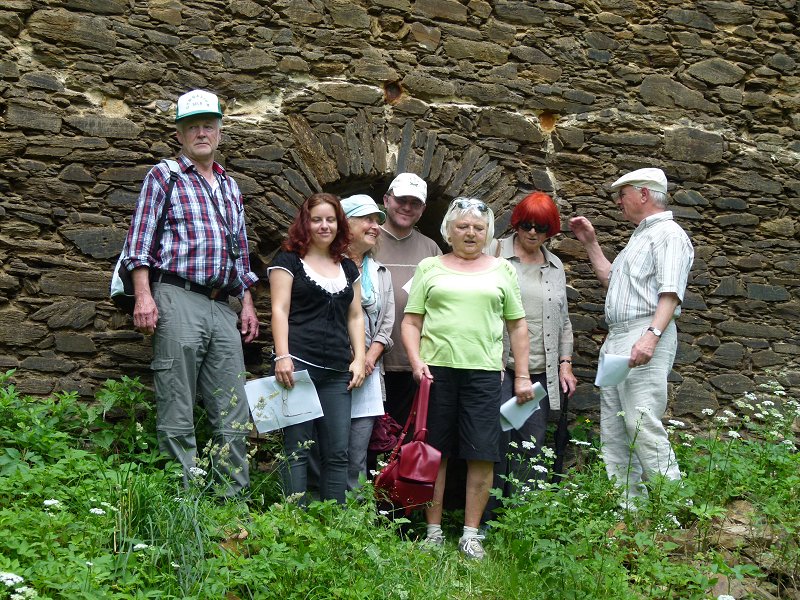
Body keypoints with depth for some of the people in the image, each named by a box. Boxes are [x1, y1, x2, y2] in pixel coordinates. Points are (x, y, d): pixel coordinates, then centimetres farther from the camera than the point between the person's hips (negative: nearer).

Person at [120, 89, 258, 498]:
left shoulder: (230, 187, 23)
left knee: (233, 413, 3)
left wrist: (247, 304, 17)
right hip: (178, 299, -5)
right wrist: (144, 295, -13)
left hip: (223, 307, 6)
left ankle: (234, 499, 8)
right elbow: (140, 240, -1)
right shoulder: (163, 177, 7)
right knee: (177, 414, -5)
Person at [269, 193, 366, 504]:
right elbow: (280, 310, -3)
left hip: (337, 372, 5)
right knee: (298, 449, -5)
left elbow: (355, 317, 20)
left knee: (337, 453, 2)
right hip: (299, 365, -5)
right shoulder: (289, 260, 5)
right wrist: (282, 356, -14)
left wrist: (359, 359, 7)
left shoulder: (348, 268, 20)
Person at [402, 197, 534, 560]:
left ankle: (471, 534, 7)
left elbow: (517, 325, 14)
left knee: (482, 455, -3)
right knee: (435, 453, 4)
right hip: (436, 369, 0)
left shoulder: (501, 269, 13)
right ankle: (433, 531, 13)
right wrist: (416, 360, -7)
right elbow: (411, 321, 8)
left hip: (483, 371, 0)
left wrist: (522, 376, 9)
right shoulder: (430, 268, 11)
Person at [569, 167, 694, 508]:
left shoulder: (669, 234, -6)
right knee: (612, 432, 7)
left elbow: (671, 292, -19)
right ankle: (626, 509, 9)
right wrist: (590, 243, 31)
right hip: (617, 341, 10)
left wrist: (652, 335, -32)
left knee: (643, 427, -16)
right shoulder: (640, 237, 26)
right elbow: (609, 278, 38)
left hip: (645, 341, -10)